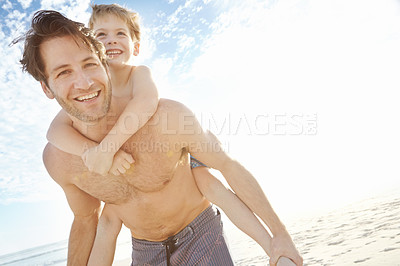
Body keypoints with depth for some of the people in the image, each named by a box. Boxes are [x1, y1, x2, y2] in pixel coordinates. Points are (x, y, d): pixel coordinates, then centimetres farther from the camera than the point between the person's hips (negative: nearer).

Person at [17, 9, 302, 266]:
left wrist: (279, 232, -10)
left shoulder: (170, 116, -30)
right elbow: (86, 219, 2)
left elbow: (228, 165, -16)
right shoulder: (58, 159, -17)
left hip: (201, 236, -2)